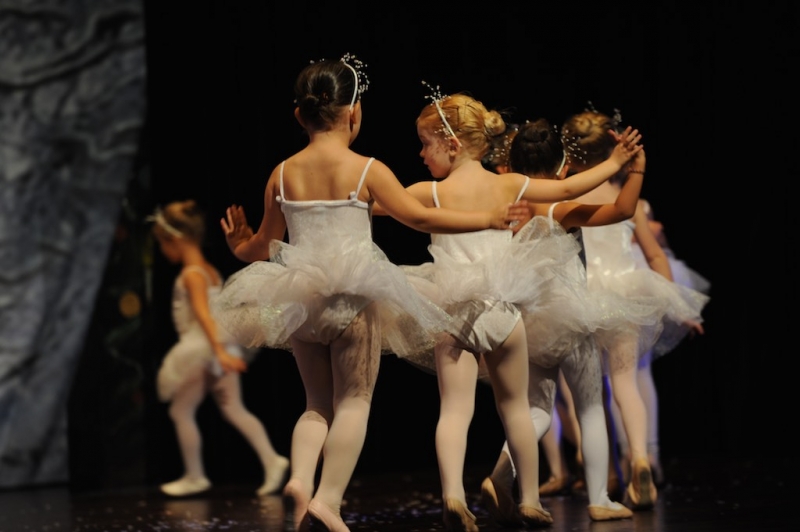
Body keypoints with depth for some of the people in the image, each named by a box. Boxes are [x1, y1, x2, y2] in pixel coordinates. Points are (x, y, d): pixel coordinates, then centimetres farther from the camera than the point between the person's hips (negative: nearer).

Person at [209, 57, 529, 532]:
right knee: (354, 401, 3)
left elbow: (266, 246, 14)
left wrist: (241, 248, 37)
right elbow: (420, 217, -6)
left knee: (318, 403, 16)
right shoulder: (367, 170, -7)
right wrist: (487, 218, 3)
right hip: (356, 295, -4)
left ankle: (300, 478, -8)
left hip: (298, 294, 4)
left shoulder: (283, 175, 4)